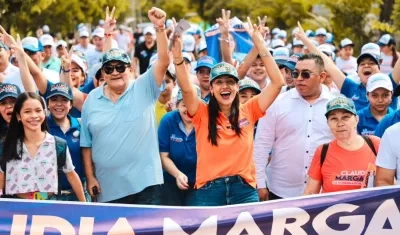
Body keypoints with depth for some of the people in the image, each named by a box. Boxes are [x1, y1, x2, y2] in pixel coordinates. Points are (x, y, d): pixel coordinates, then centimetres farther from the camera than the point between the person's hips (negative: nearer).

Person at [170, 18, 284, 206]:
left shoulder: (248, 112, 8)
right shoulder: (202, 113, 4)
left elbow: (277, 83, 1)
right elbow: (186, 89, -13)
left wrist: (260, 45, -4)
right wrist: (178, 56, -28)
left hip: (244, 190, 1)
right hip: (208, 190, -1)